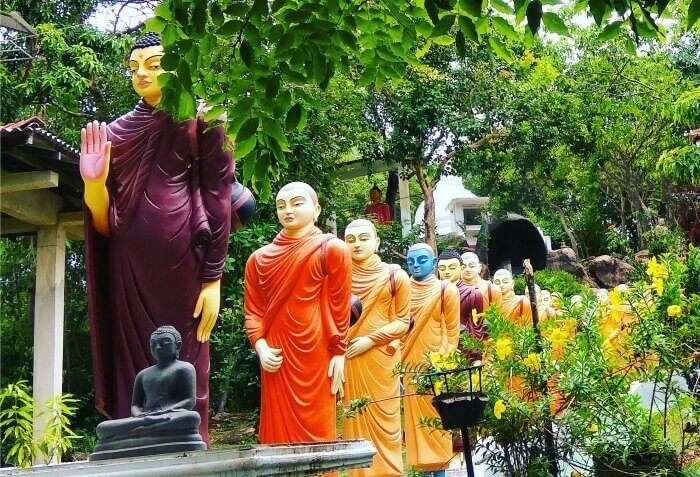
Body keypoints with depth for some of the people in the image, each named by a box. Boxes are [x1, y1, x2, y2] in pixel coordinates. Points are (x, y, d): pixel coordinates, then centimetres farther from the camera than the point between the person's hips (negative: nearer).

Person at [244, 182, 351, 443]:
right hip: (276, 358, 4)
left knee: (316, 434, 1)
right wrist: (260, 346, -7)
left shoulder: (331, 249, -1)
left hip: (315, 356, -3)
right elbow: (252, 310, 9)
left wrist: (339, 354, -4)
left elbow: (339, 306, -1)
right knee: (278, 432, 6)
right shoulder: (259, 258, 10)